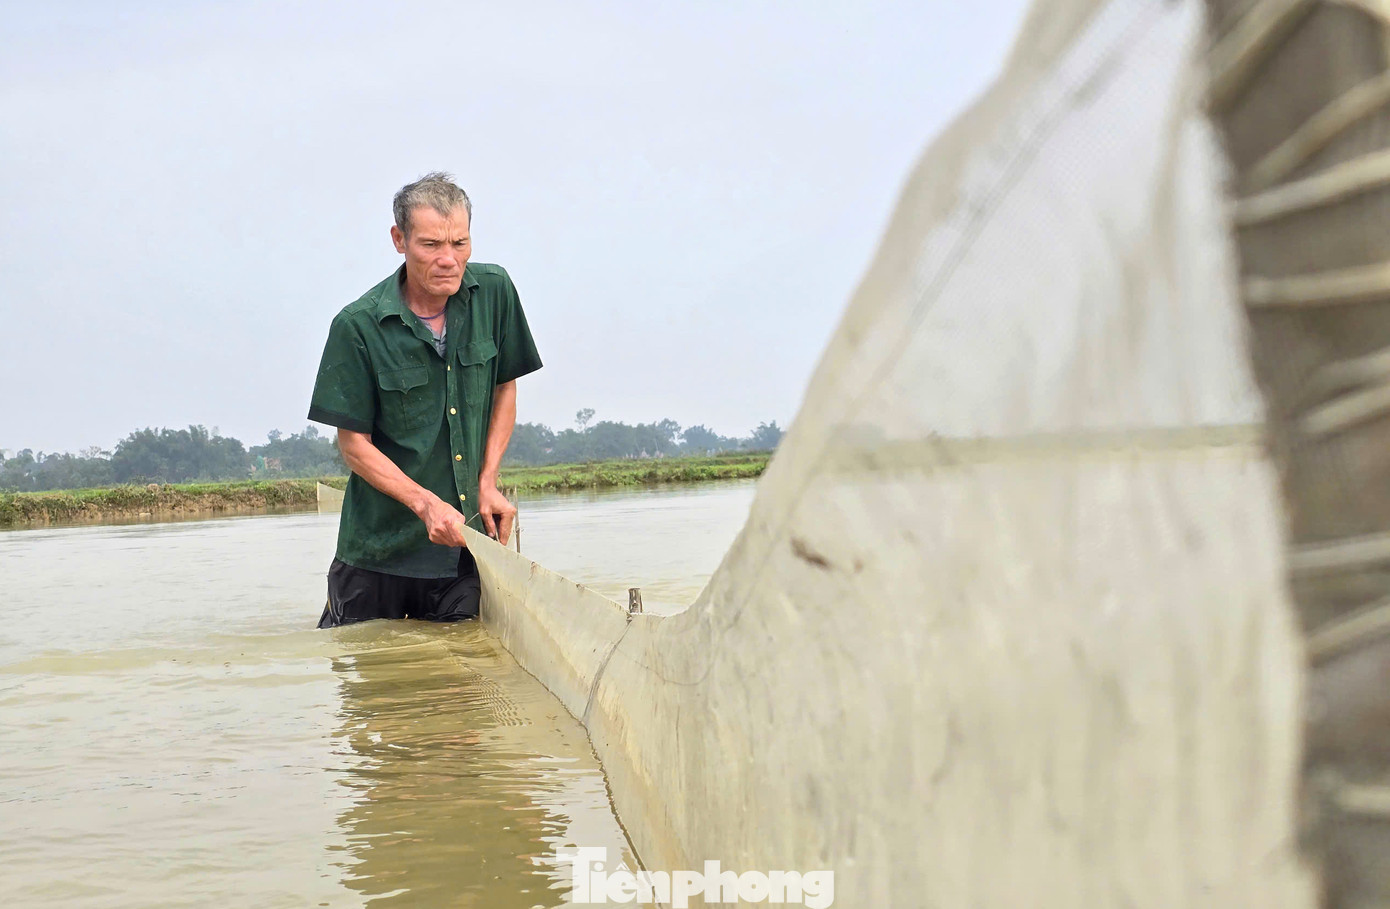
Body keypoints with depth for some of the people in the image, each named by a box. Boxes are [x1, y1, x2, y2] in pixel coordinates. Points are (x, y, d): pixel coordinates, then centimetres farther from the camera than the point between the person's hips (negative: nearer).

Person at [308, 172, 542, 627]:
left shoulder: (494, 291, -2)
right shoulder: (358, 326, -13)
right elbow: (354, 444, -9)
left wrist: (487, 483, 1)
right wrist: (426, 503, -21)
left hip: (467, 545, 3)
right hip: (380, 549, -3)